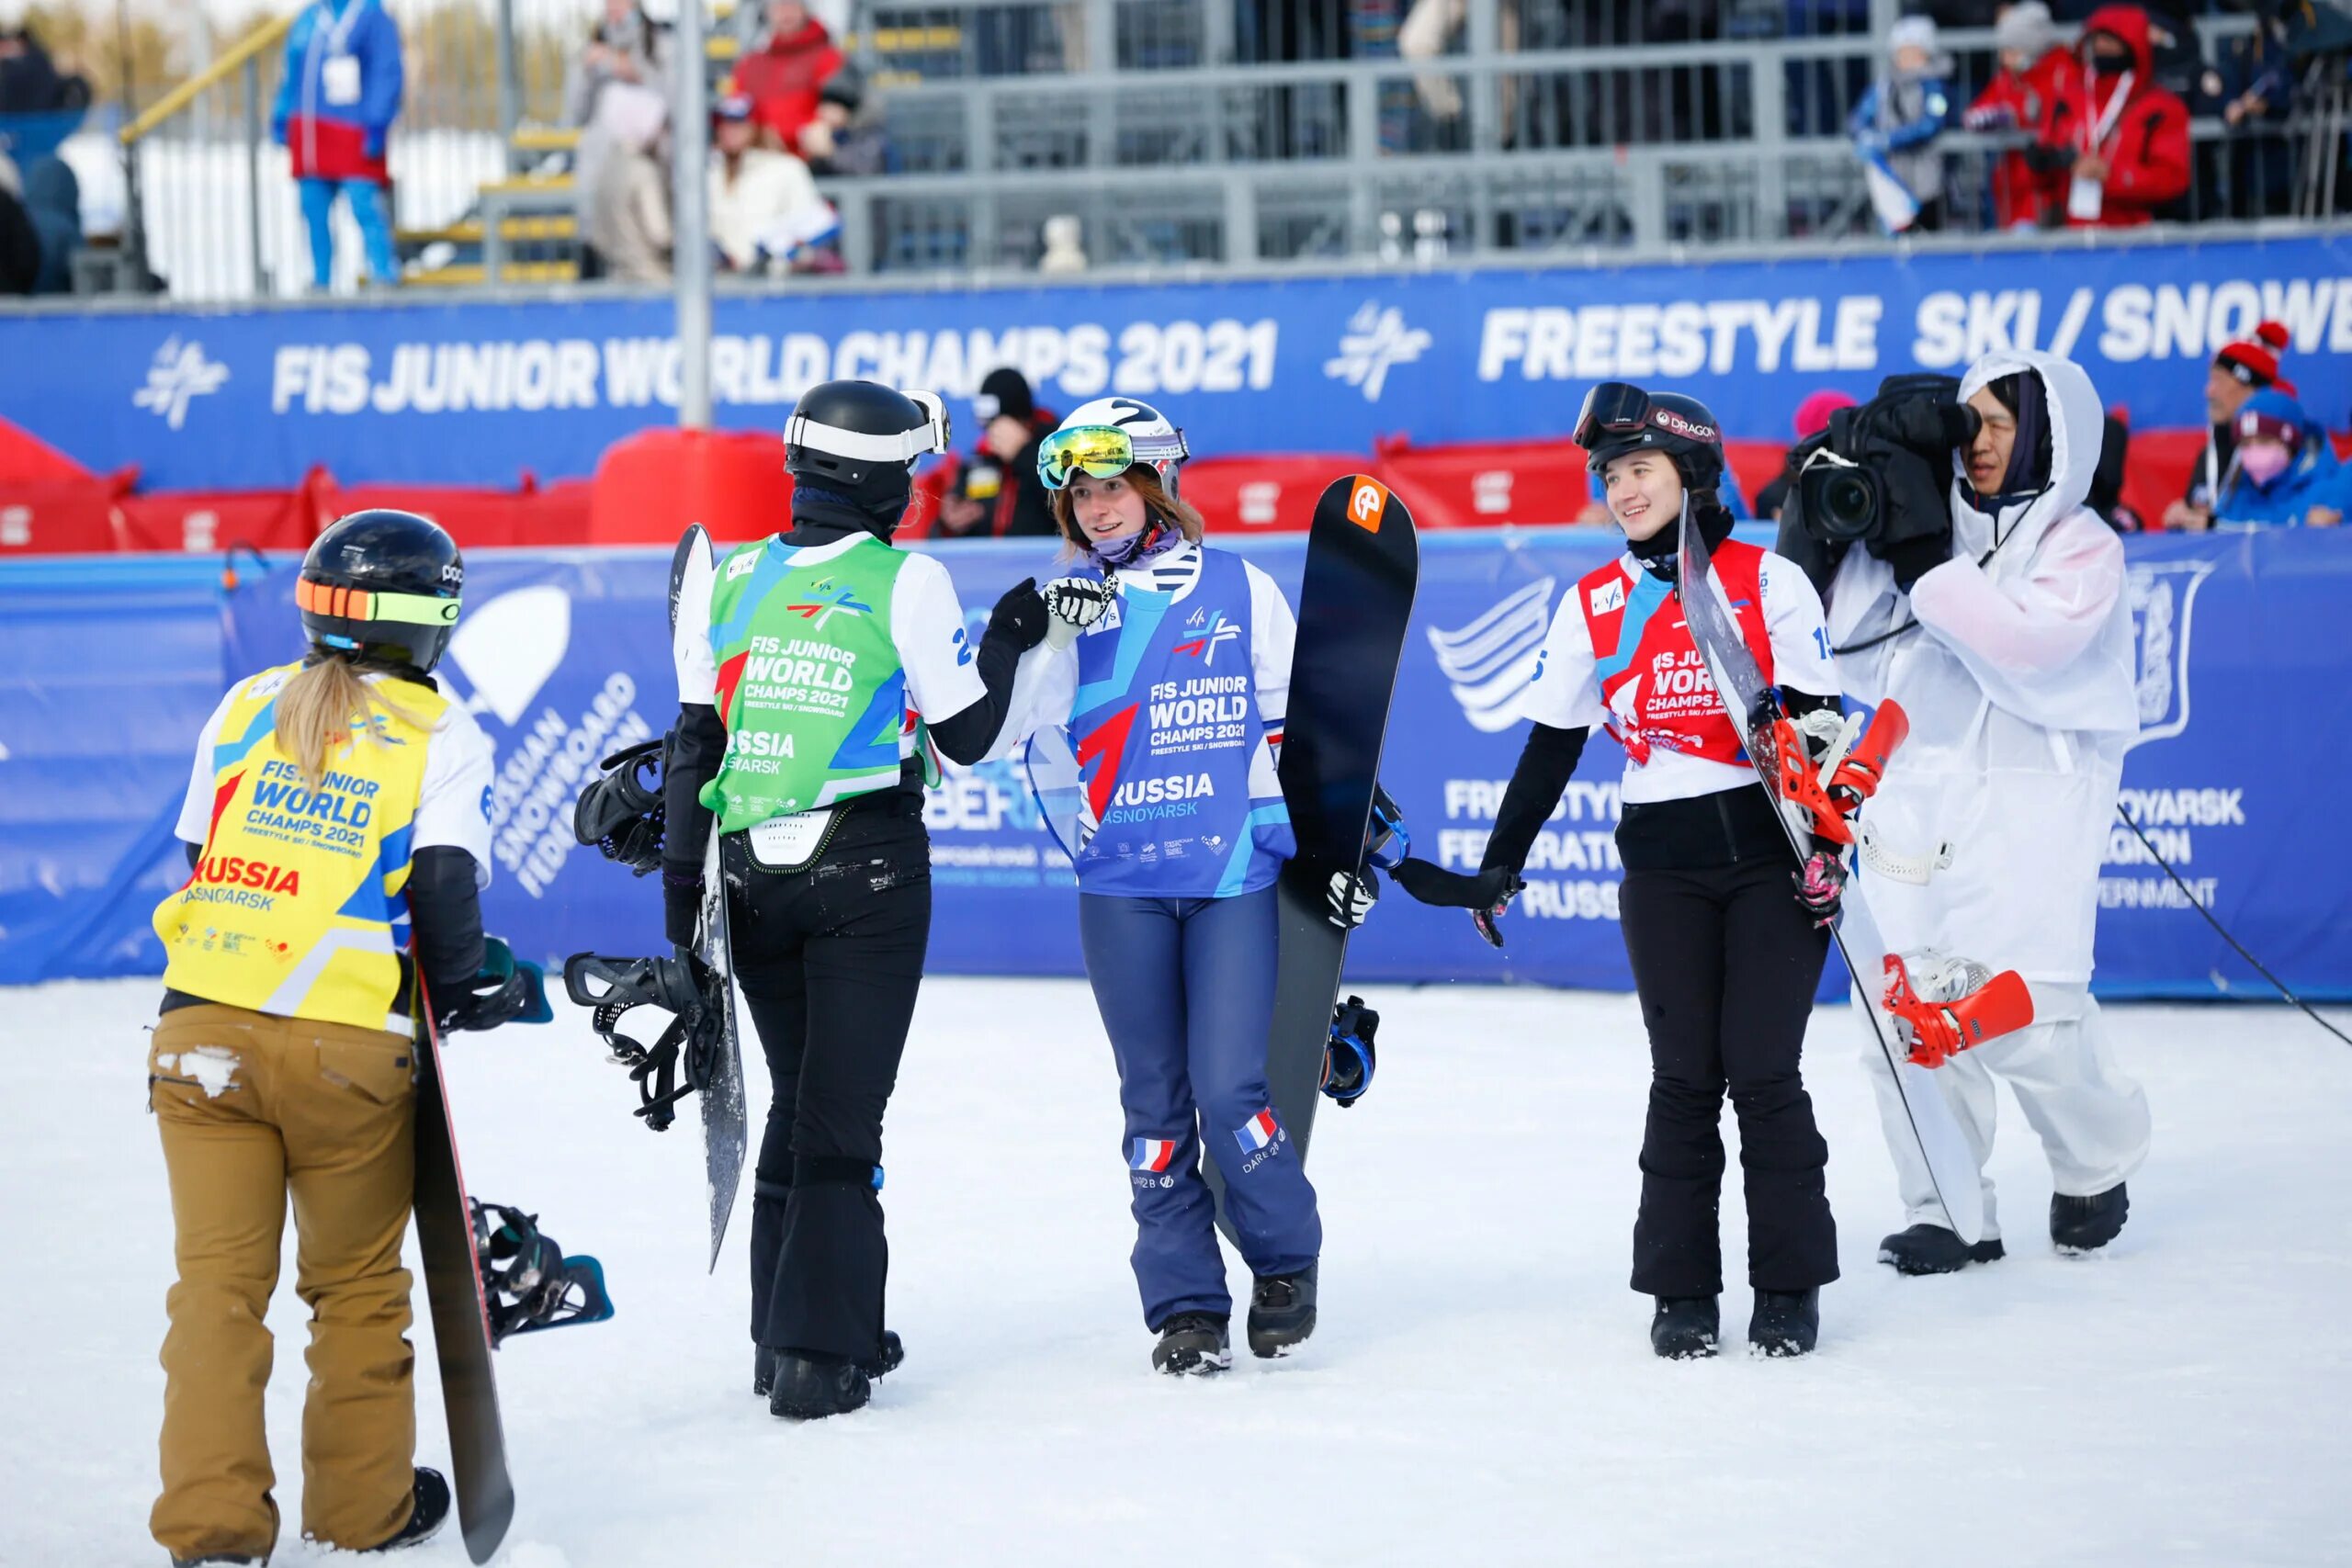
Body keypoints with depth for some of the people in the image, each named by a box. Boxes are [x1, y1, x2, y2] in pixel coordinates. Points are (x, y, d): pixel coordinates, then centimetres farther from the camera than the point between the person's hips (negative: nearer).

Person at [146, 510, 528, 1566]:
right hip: (347, 1045, -2)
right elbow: (444, 881, -8)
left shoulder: (244, 710, 12)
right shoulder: (441, 734, 1)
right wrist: (459, 991, 8)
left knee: (217, 1280, 5)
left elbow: (199, 857, 14)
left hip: (202, 1031, 2)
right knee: (357, 1285, 14)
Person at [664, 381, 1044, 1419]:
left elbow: (693, 738, 4)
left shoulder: (730, 581, 6)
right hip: (868, 869, -4)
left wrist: (680, 879, 7)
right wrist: (1006, 642, 16)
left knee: (798, 1100, 17)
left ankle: (786, 1332, 20)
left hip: (752, 873, 4)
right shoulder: (907, 583, -6)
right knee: (840, 1117, -2)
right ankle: (817, 1355, -6)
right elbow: (966, 736, 0)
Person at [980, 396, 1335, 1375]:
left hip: (1234, 876, -2)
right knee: (1155, 1099, 5)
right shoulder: (1065, 607, 6)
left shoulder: (1239, 590, 4)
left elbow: (1293, 722, 10)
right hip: (1120, 884, 2)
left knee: (1232, 1087, -10)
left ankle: (1285, 1262, 14)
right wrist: (1034, 634, -18)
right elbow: (991, 726, -3)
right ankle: (1185, 1304, 13)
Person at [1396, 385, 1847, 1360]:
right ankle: (1680, 1289, 6)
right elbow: (1550, 748, 11)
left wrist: (1824, 848, -11)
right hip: (1663, 867, 2)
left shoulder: (1770, 582, 0)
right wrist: (1499, 867, 9)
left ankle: (1790, 1287, 5)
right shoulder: (1592, 608, 8)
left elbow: (1814, 727, -2)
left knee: (1764, 1072, -4)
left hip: (1770, 857, -2)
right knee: (1684, 1077, 0)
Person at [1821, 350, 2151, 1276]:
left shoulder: (2082, 546, -1)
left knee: (2024, 1017, -11)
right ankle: (1948, 1210, 8)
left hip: (2025, 807, -5)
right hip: (1912, 802, 5)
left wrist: (1928, 569, -18)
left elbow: (2025, 640, -19)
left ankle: (2095, 1167, 16)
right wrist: (1861, 550, 0)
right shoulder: (1938, 529, 14)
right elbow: (1868, 667, 11)